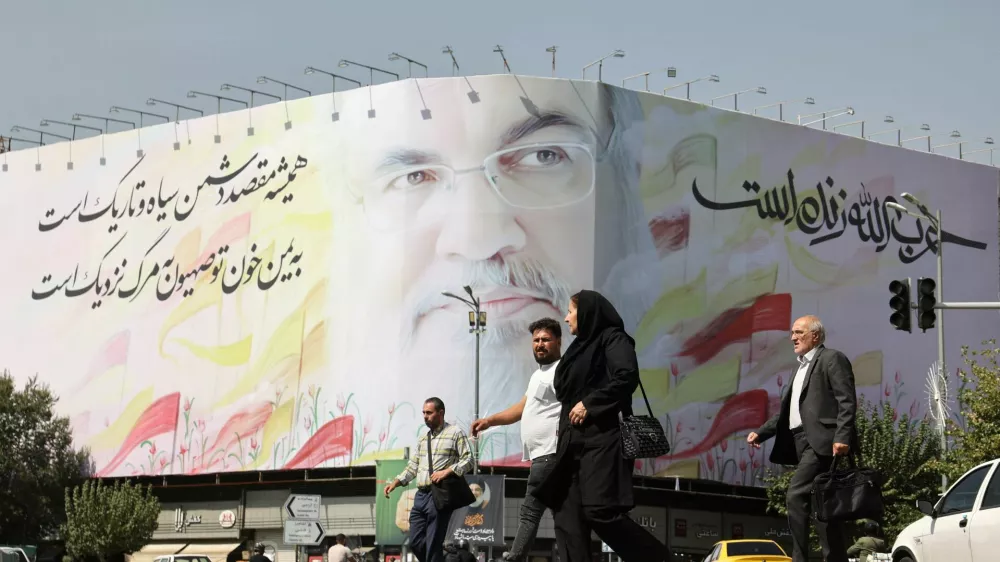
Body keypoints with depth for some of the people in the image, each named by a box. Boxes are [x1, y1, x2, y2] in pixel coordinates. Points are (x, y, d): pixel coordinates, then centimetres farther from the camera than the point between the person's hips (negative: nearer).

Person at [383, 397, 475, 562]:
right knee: (416, 542, 3)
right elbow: (413, 466, 18)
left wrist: (447, 471, -18)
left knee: (433, 545, -6)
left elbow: (468, 460, -5)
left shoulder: (455, 433, -1)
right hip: (421, 495, 7)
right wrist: (396, 482, 5)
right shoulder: (423, 438, 19)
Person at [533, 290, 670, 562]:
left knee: (600, 511, -17)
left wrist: (589, 404, -16)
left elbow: (628, 377, -16)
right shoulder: (581, 347, 23)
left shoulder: (612, 338, -1)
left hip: (601, 437, -9)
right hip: (574, 440, 9)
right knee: (568, 513, -1)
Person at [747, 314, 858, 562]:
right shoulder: (802, 367, 26)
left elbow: (847, 402, -11)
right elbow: (788, 411, 26)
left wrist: (842, 436, -23)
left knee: (796, 495, -18)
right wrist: (761, 432, 14)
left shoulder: (832, 359, -1)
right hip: (803, 443, 9)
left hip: (821, 440, -9)